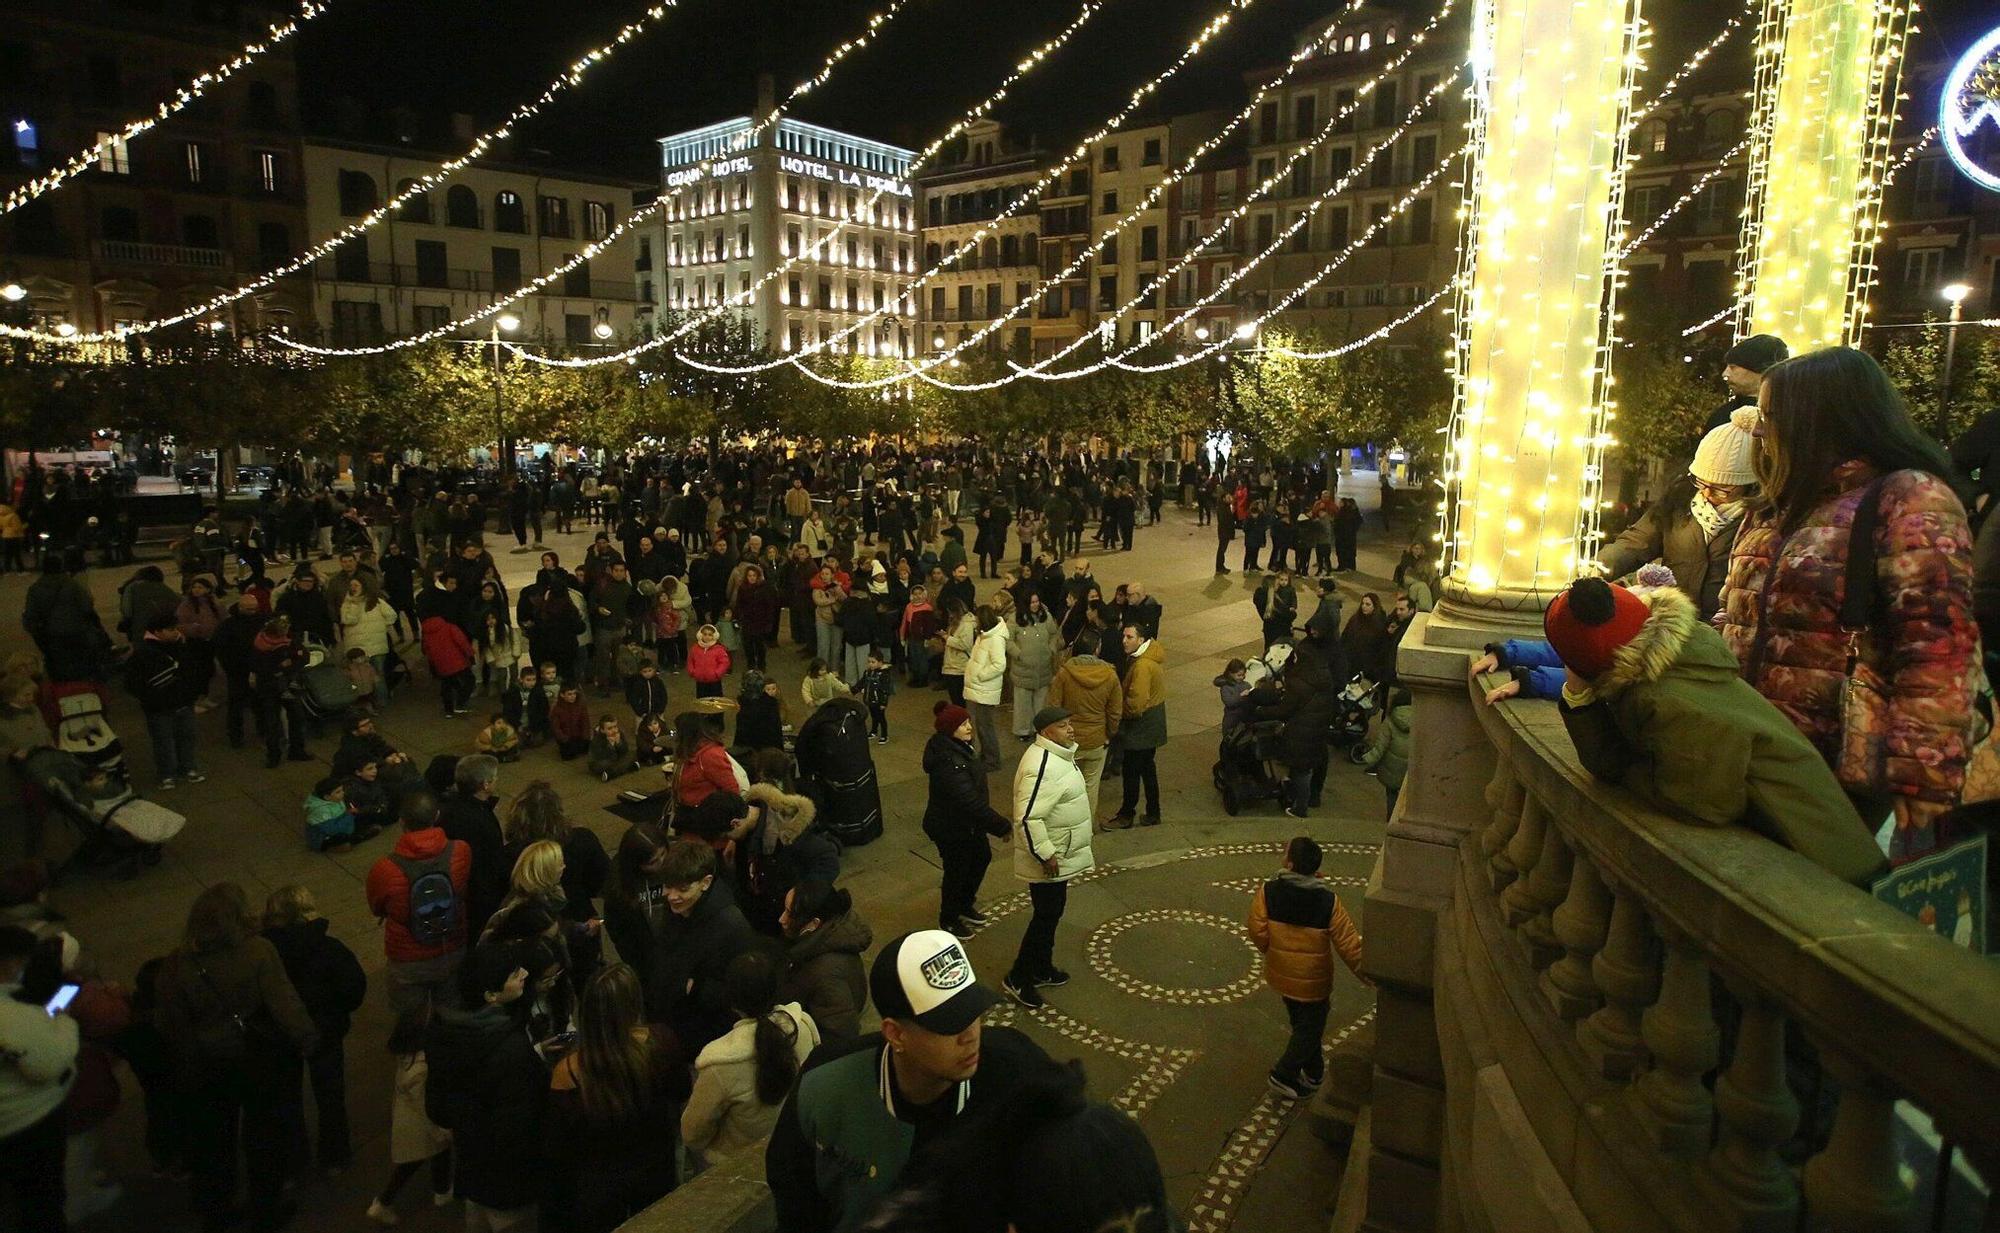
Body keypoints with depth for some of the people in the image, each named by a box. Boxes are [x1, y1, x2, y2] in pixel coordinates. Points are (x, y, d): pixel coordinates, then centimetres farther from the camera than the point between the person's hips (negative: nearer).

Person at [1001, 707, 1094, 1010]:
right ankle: (1018, 978, 15)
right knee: (1046, 917, 1)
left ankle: (1041, 969, 37)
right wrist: (1046, 855, -27)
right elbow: (1028, 818, -32)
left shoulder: (1057, 754, 5)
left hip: (1060, 855, 10)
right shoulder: (1042, 766, -29)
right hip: (1049, 860, -10)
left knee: (1051, 913, 21)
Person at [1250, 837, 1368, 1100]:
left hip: (1281, 974, 3)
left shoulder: (1268, 892, -17)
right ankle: (1284, 1074, 14)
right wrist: (1365, 974, 0)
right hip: (1312, 979, -3)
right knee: (1310, 1028, 17)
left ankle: (1313, 1070, 41)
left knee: (1301, 1023, 25)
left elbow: (1258, 932, -14)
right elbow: (1348, 943, -15)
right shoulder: (1328, 901, -20)